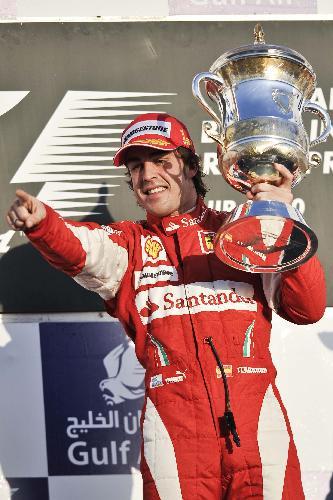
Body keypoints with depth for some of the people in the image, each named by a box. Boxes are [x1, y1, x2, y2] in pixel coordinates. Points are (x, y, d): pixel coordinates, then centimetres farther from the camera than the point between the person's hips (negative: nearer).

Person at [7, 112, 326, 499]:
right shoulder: (128, 242, 11)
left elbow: (307, 309, 3)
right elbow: (81, 250, -12)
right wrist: (41, 223, -33)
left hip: (255, 417, 1)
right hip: (172, 421, 0)